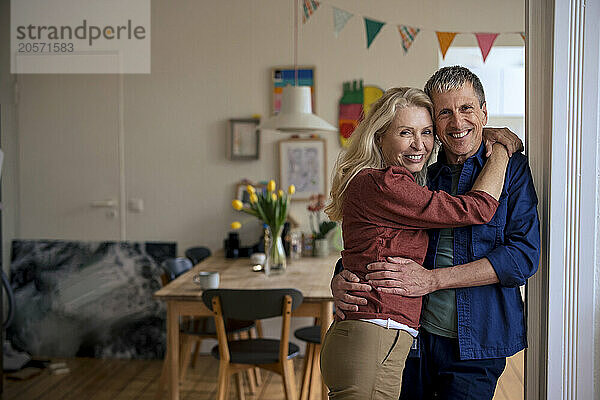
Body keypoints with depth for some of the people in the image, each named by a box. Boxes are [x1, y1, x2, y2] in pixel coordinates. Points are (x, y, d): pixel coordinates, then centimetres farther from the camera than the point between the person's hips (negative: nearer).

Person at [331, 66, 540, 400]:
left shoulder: (512, 168, -1)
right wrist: (340, 281, -13)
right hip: (411, 337, 3)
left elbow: (524, 256, -12)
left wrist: (432, 279, -19)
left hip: (474, 346, -2)